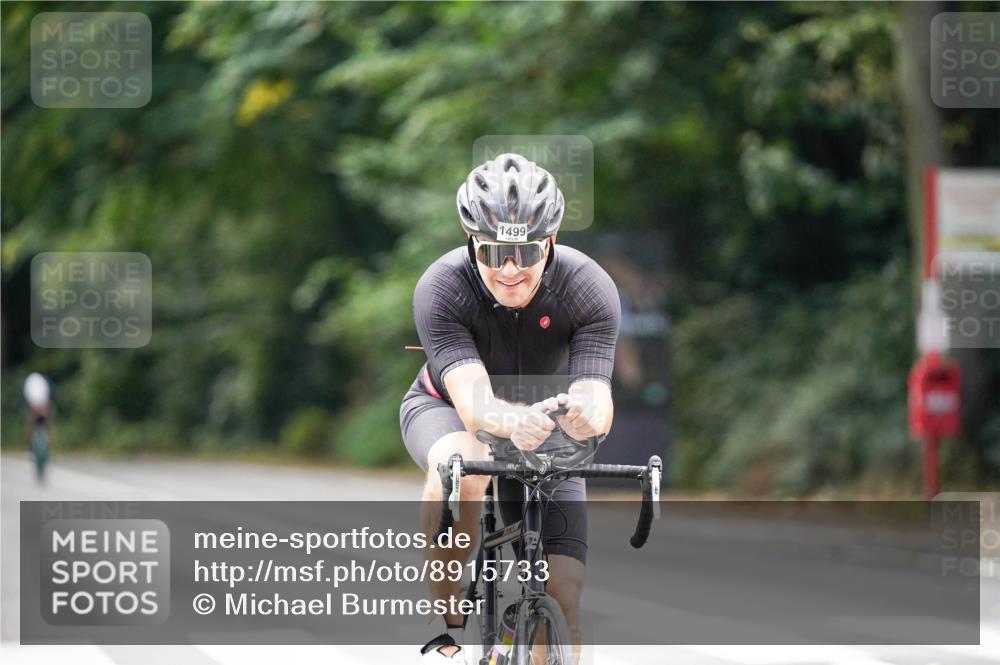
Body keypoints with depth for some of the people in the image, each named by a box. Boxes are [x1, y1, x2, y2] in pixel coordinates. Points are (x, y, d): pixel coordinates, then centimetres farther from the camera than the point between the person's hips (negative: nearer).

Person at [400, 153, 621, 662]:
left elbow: (596, 396, -38)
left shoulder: (590, 290, -28)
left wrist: (586, 415, -62)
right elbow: (472, 399, -43)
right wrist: (512, 422, -66)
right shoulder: (441, 289, -32)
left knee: (564, 598, -11)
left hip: (545, 430, 2)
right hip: (446, 410, -2)